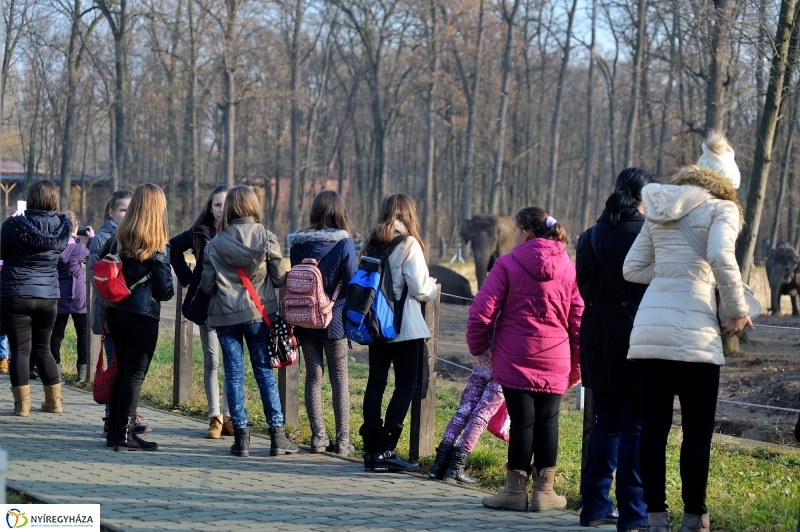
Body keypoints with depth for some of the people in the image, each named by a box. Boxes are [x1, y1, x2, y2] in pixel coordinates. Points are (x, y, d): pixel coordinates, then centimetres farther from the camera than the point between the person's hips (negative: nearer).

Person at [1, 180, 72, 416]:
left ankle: (22, 403, -2)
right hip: (49, 297, 4)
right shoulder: (62, 227, -2)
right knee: (43, 349, 17)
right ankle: (54, 401, 19)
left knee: (20, 350, 0)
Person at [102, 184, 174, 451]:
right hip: (142, 316, -6)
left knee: (122, 370, 16)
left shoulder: (118, 238, 3)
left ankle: (115, 429, 20)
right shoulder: (158, 246, -12)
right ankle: (125, 435, -2)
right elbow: (164, 289, -10)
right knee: (135, 374, 0)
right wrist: (168, 292, 12)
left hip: (114, 310, 6)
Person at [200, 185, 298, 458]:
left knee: (234, 374, 5)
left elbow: (206, 285, -1)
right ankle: (277, 436, 5)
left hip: (225, 315, 0)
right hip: (259, 313, 0)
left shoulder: (216, 244, -4)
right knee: (265, 371, 6)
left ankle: (241, 436, 4)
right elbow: (280, 278, -2)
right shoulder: (267, 238, -5)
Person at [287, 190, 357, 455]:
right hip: (334, 321, -3)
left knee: (313, 376, 10)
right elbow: (351, 284, -9)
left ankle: (318, 436, 9)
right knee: (340, 378, 5)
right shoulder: (344, 244, -11)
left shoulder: (297, 243, -1)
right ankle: (342, 440, 5)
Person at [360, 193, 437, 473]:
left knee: (376, 383, 9)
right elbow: (420, 288, -14)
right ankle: (385, 450, -8)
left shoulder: (372, 243, 9)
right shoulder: (408, 244, -11)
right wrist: (432, 288, 7)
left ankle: (371, 449, 9)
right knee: (406, 385, -1)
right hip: (404, 326, -6)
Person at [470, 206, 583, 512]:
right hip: (555, 361, 3)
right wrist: (576, 366, 13)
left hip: (515, 360, -3)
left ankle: (516, 490, 5)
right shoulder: (568, 268, 5)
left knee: (522, 421, 1)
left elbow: (482, 310, -10)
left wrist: (478, 347, 5)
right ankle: (544, 491, 13)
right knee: (548, 421, 9)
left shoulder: (508, 264, -6)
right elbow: (578, 319, 5)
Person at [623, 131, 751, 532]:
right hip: (693, 333, -5)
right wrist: (738, 312, -7)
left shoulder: (659, 211, 16)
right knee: (697, 430, 3)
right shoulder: (721, 209, -1)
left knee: (653, 426, 6)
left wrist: (669, 271, 13)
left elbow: (632, 268, 14)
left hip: (647, 330, 5)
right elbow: (722, 258, -17)